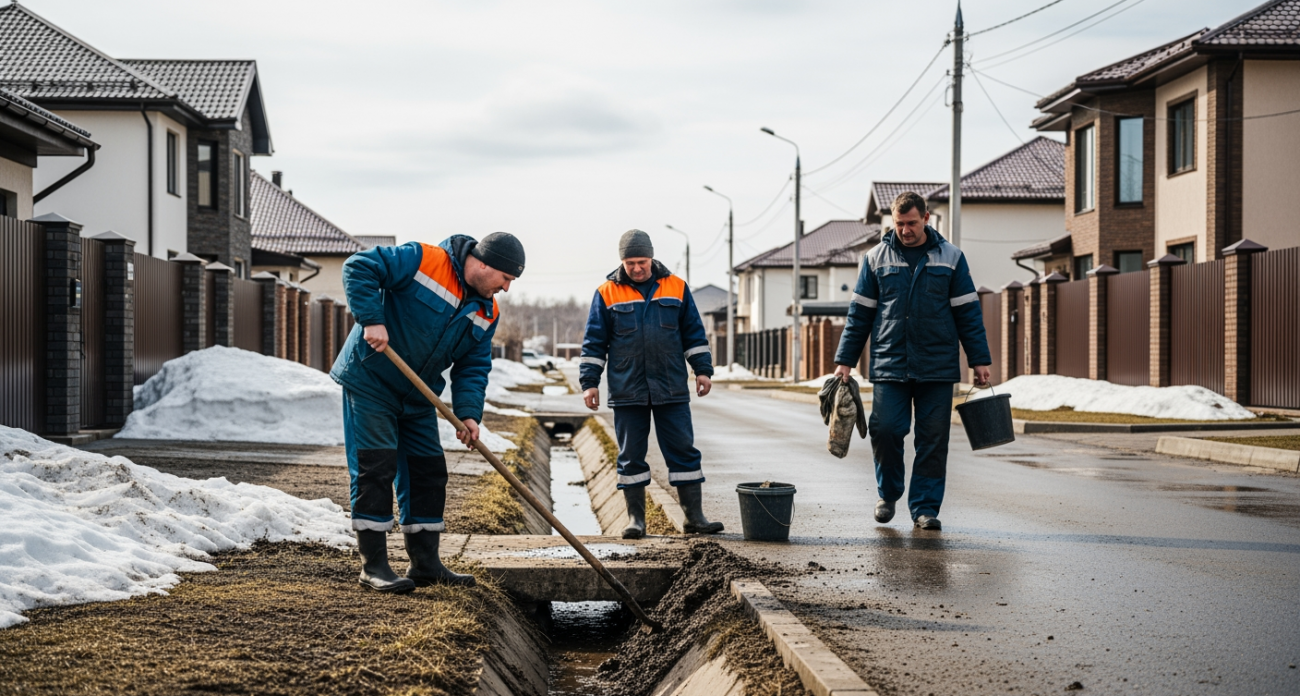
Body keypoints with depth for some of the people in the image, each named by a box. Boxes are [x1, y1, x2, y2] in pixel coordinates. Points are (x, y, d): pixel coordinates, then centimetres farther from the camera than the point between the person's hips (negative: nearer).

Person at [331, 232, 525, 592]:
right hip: (370, 383, -8)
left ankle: (426, 564, 19)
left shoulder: (487, 313, 2)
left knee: (429, 473, 9)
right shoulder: (423, 261, -19)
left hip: (417, 397, 8)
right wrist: (371, 319, -30)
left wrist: (469, 412, -13)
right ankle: (373, 566, -1)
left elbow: (473, 367, 2)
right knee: (376, 467, -8)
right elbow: (359, 268, -22)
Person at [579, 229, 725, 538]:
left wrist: (703, 369, 6)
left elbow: (694, 333, 12)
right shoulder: (607, 294, 2)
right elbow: (594, 343, 5)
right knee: (631, 455, 5)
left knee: (683, 451, 2)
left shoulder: (676, 288, 6)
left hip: (672, 390, 1)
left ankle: (694, 516, 8)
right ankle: (636, 518, 13)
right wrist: (589, 382, 0)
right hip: (627, 392, -1)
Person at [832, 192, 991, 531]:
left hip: (937, 366, 0)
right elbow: (859, 313, 9)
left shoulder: (950, 257, 6)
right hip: (889, 364, 0)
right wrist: (845, 360, 5)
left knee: (933, 438, 1)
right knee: (885, 430, -7)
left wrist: (979, 359, 3)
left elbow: (968, 312, 8)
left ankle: (925, 506, 11)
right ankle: (888, 493, 17)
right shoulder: (877, 258, 7)